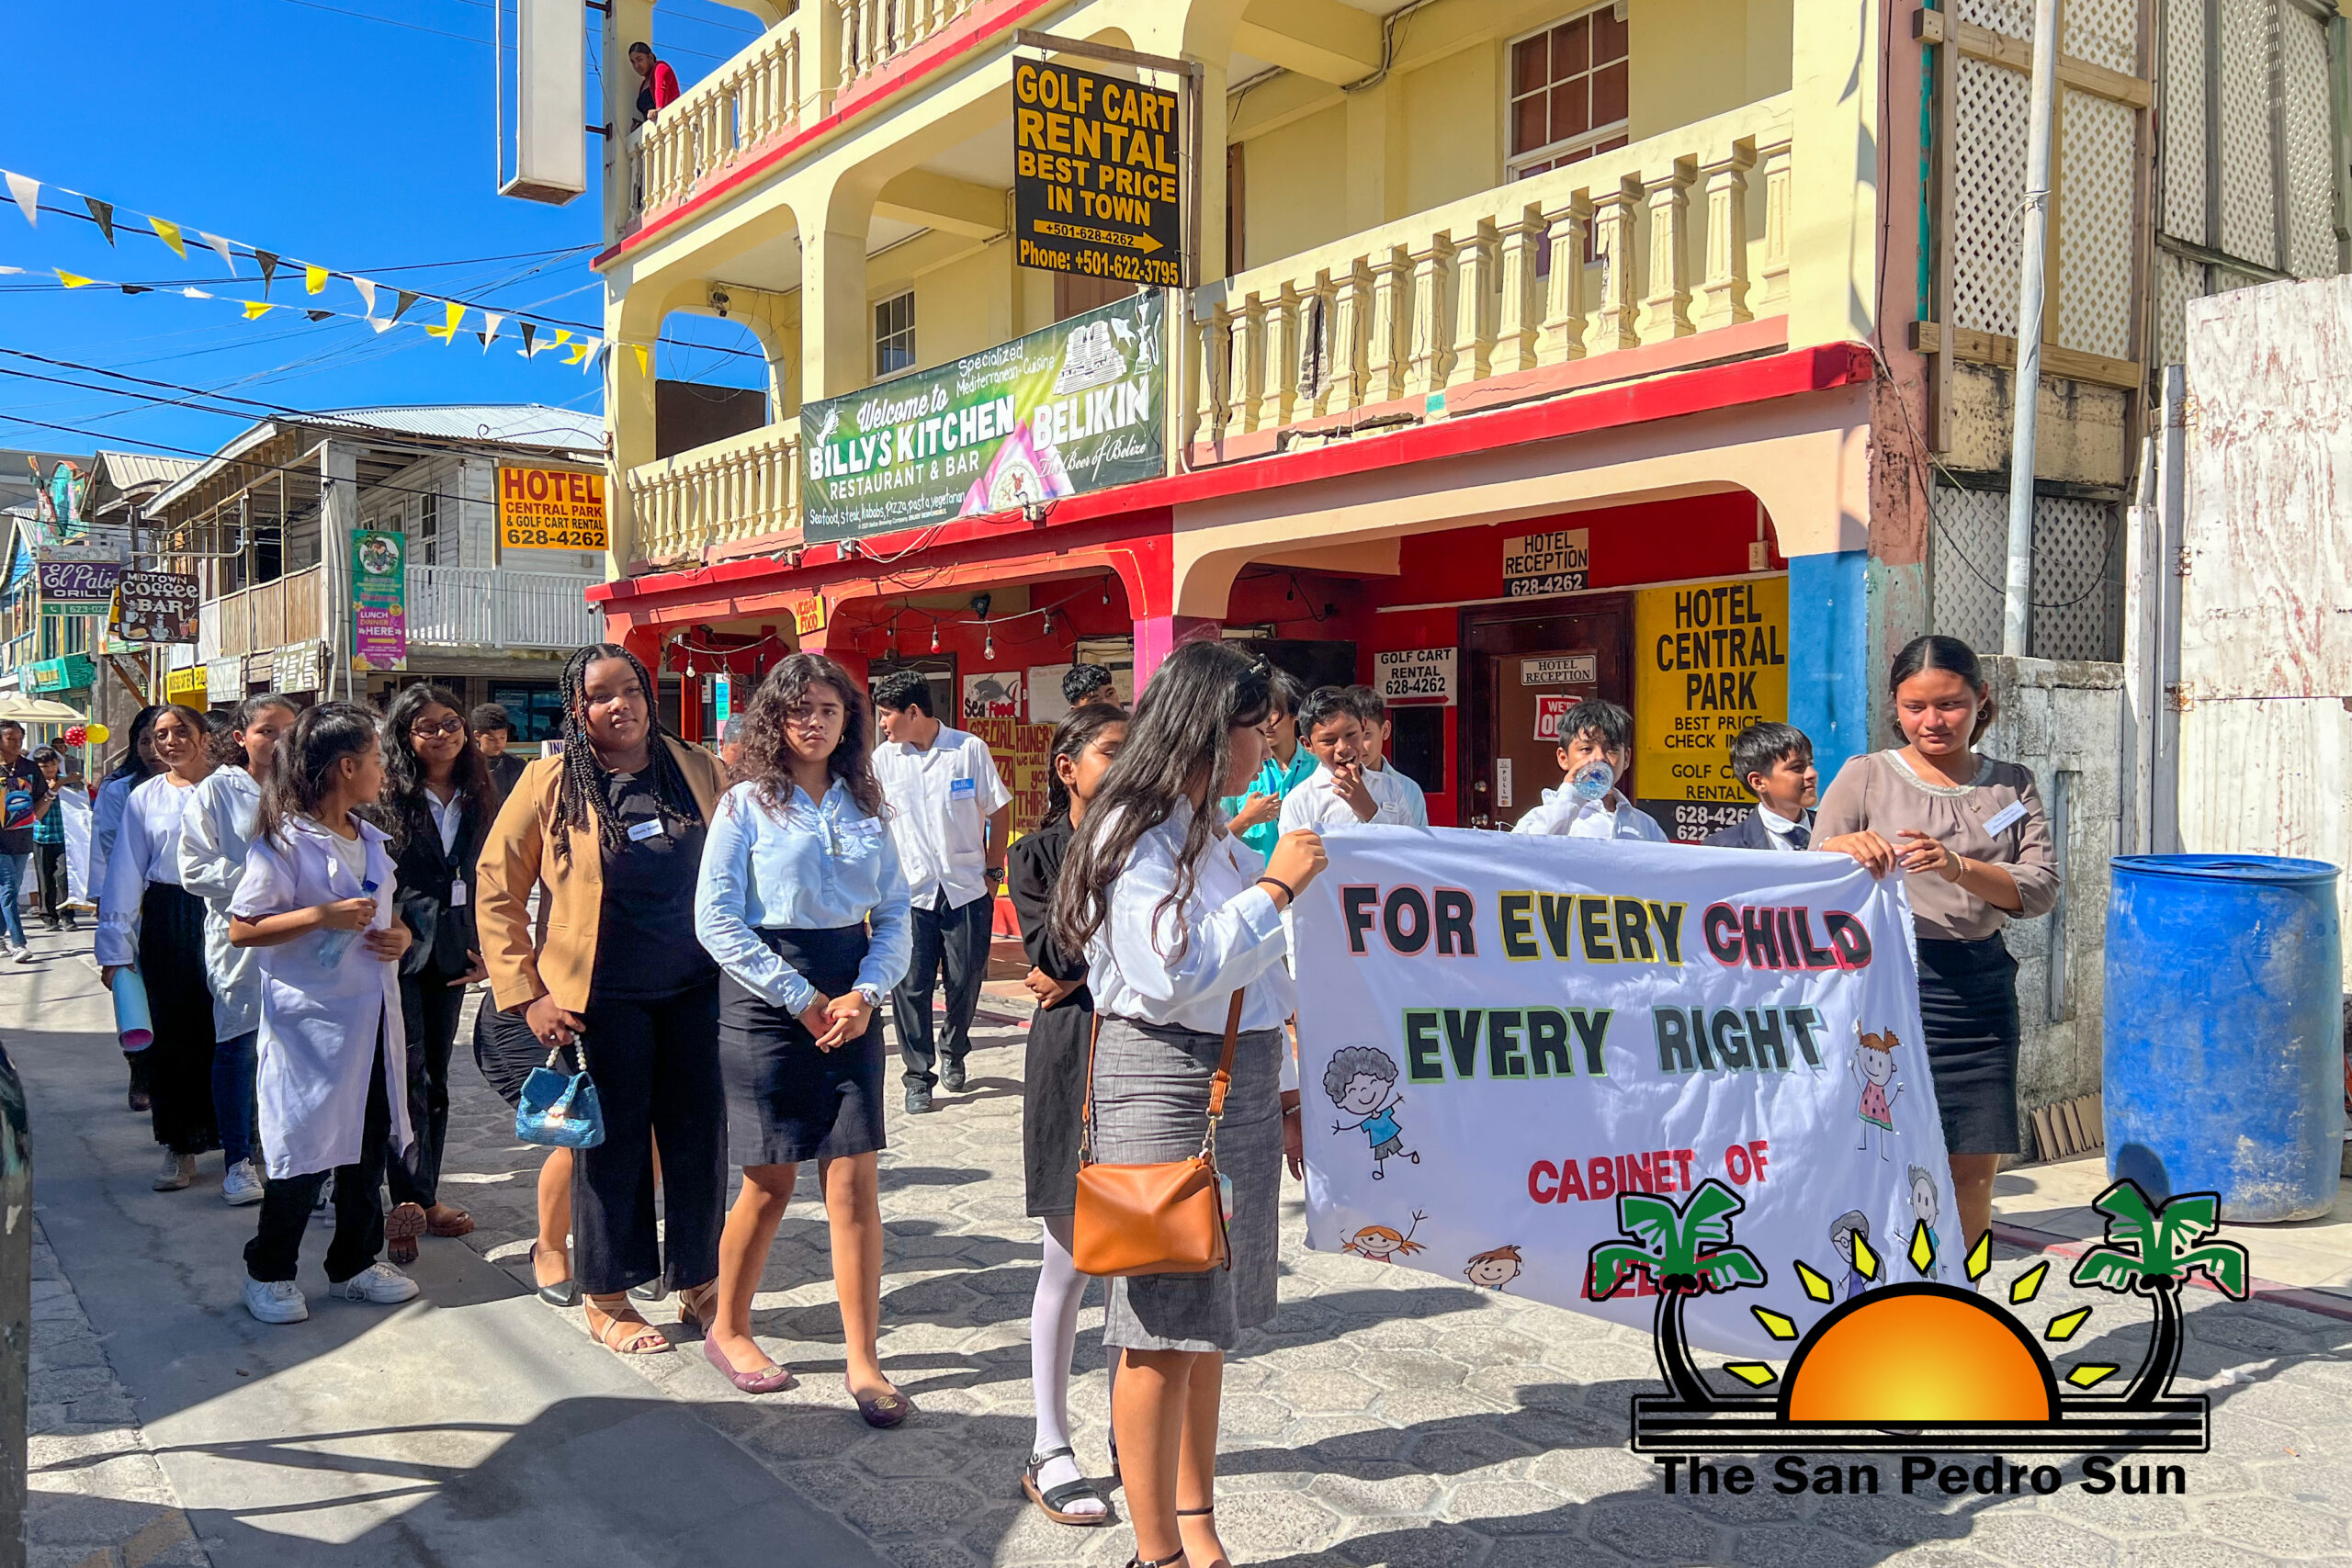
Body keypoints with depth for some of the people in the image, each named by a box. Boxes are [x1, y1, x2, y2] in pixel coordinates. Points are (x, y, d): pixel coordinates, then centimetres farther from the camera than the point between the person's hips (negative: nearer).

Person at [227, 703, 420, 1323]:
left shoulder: (370, 839, 13)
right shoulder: (283, 841, -11)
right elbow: (241, 929, -11)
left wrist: (400, 933, 3)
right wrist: (321, 916, -21)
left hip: (371, 1015, 7)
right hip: (310, 1020, -7)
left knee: (371, 1141, 11)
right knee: (307, 1144, -1)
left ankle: (355, 1262, 25)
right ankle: (269, 1271, 17)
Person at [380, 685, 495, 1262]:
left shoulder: (477, 799, 8)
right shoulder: (389, 797, -7)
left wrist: (485, 949, 7)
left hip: (451, 953, 5)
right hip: (398, 953, -5)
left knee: (436, 1077, 13)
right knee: (411, 1077, -9)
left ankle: (425, 1195, 23)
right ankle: (411, 1201, -5)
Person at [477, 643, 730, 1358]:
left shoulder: (698, 770, 3)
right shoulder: (550, 783, -4)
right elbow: (497, 891, -1)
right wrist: (526, 995, -6)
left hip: (698, 990, 3)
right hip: (601, 999, -3)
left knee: (700, 1139, 9)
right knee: (611, 1147, 6)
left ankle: (698, 1284, 26)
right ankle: (606, 1299, 23)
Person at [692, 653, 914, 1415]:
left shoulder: (864, 808, 9)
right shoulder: (746, 804, -2)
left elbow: (895, 915, 8)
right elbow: (716, 921, -9)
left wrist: (866, 993, -9)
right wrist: (803, 999, -11)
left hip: (849, 1003, 3)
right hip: (766, 1004, -3)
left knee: (856, 1181, -1)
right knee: (771, 1182, 4)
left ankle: (863, 1362, 7)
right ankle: (728, 1330, 28)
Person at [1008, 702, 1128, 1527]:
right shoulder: (1036, 854, 4)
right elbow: (1052, 948, -9)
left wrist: (1087, 972, -9)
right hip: (1073, 1062, -2)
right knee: (1070, 1260, 3)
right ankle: (1049, 1449, 14)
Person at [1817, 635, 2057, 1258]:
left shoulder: (2011, 785, 12)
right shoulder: (1865, 776, 5)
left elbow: (2041, 889, -1)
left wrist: (1960, 868, -20)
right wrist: (1841, 846, -21)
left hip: (1979, 988, 3)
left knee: (1973, 1170, 5)